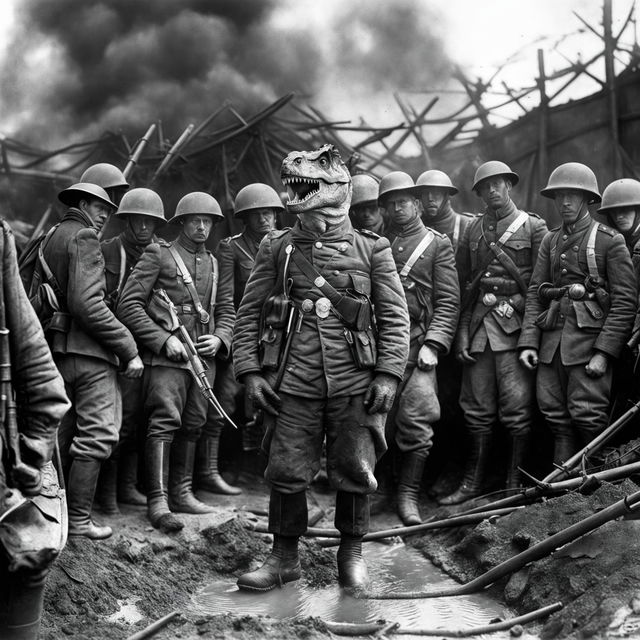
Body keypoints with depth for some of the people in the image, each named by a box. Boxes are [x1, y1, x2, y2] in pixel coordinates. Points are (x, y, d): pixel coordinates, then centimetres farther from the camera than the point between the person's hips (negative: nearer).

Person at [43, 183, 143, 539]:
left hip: (58, 351, 9)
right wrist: (129, 349, -16)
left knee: (62, 435, 16)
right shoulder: (84, 238, -9)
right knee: (96, 436, -5)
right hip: (89, 351, -9)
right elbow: (87, 304, -20)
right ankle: (79, 519, -3)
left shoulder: (49, 240, 18)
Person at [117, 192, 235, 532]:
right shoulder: (158, 254, 0)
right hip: (166, 357, -6)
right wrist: (163, 339, -14)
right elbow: (128, 304, -6)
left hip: (203, 357, 6)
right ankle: (158, 501, -13)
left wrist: (219, 338, 1)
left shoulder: (214, 263, 18)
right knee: (164, 423, -13)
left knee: (192, 425, 10)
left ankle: (182, 493, 21)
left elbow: (227, 309, 22)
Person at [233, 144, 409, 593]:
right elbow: (249, 315, 9)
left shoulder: (372, 250, 5)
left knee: (355, 471, 4)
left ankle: (352, 553, 24)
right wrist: (250, 371, 0)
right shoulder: (276, 249, 8)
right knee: (287, 471, 3)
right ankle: (285, 557, 21)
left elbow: (395, 317, 4)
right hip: (293, 385, 1)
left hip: (356, 384, -1)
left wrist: (388, 374, -5)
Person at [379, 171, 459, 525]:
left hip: (417, 345, -2)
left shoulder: (437, 243, 8)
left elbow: (448, 301, 2)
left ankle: (408, 496, 1)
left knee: (416, 422, -7)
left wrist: (433, 345, -10)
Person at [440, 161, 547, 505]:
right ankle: (473, 482, 15)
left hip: (514, 325, -4)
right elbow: (461, 284, 13)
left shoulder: (534, 227, 3)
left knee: (517, 408, -4)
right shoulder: (473, 229, 15)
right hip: (478, 325, 4)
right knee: (477, 408, 7)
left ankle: (516, 484, 7)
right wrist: (462, 332, 6)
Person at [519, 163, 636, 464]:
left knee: (587, 417, -8)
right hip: (552, 338, 5)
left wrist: (604, 352, -14)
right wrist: (528, 342, 1)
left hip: (589, 337, -5)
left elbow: (625, 301, -6)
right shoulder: (550, 241, 16)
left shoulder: (610, 241, -1)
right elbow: (534, 293, 13)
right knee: (557, 418, 4)